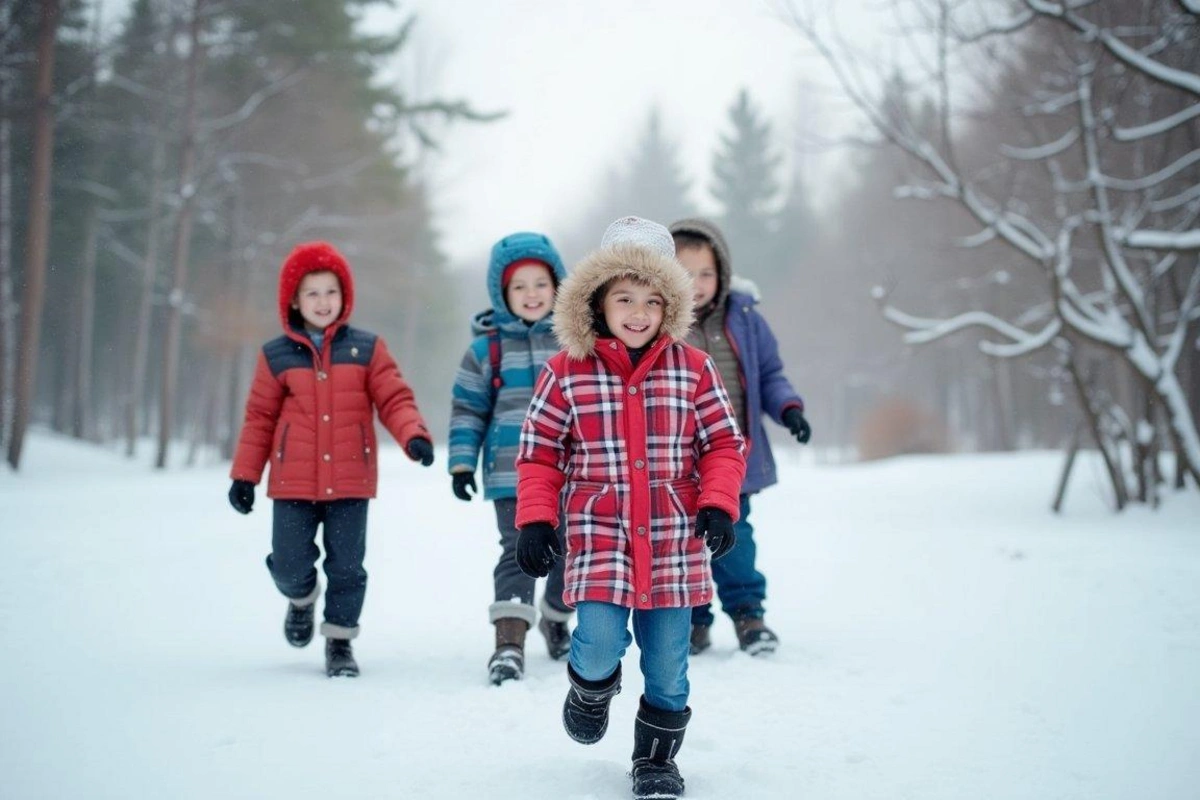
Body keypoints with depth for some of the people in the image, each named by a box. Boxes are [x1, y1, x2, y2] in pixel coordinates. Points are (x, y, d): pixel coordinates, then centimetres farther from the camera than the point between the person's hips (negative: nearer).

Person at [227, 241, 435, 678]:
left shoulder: (367, 348, 3)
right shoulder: (276, 356, 4)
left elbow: (394, 400, 0)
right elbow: (259, 419, 8)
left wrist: (414, 435, -19)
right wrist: (244, 475, 5)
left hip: (351, 481, 0)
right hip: (293, 482, 0)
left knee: (347, 565, 3)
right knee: (291, 564, 0)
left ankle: (340, 639, 20)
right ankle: (302, 598, 34)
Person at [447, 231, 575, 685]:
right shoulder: (486, 347, 2)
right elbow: (467, 408, 6)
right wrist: (461, 462, -1)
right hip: (512, 474, -2)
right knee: (519, 552, -13)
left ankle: (557, 618, 39)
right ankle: (509, 640, -18)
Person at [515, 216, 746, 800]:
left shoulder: (693, 369, 1)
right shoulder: (567, 372, -2)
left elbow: (723, 444, 5)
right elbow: (539, 451, 2)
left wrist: (719, 505, -9)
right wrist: (534, 520, -6)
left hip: (674, 541, 2)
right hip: (598, 537, -2)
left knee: (667, 667, 7)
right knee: (599, 645, -17)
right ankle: (591, 687, 20)